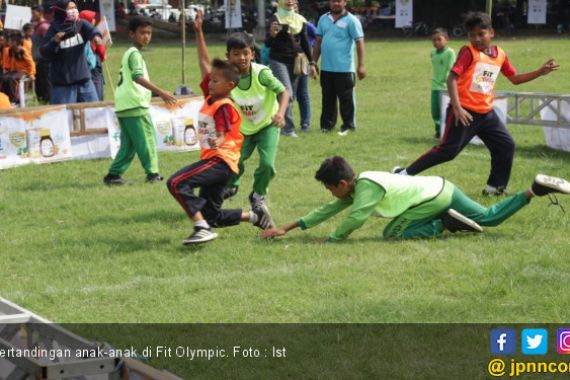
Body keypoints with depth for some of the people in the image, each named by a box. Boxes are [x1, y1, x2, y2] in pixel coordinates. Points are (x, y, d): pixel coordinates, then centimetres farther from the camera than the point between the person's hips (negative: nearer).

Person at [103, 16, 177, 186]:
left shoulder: (128, 54, 21)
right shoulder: (135, 54, -10)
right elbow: (138, 77, -26)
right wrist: (161, 92, -35)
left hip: (124, 106, 10)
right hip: (135, 104, -10)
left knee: (128, 144, 12)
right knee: (147, 139, -4)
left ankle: (114, 174, 8)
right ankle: (152, 173, -2)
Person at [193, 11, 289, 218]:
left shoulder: (261, 73, -25)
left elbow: (283, 92, -18)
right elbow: (206, 62, -13)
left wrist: (280, 113, -35)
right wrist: (198, 32, -19)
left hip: (267, 125, -2)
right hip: (243, 129, 2)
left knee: (267, 164, -17)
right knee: (234, 162, -9)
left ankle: (258, 196, 15)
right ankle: (231, 185, 29)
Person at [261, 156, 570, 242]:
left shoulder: (366, 187, -21)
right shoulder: (355, 188, 7)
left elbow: (355, 220, -28)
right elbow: (327, 211, 9)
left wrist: (330, 240, -13)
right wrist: (287, 228, 6)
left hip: (437, 197, -10)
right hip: (440, 189, 10)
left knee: (394, 232, -14)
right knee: (490, 217, 17)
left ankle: (446, 224, -11)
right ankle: (535, 189, 13)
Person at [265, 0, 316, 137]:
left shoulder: (300, 20, 7)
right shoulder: (275, 18, -8)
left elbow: (305, 42, 14)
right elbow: (268, 44, -12)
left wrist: (311, 63, 11)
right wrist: (272, 34, -34)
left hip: (295, 61, 6)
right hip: (278, 61, -5)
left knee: (291, 96, 7)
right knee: (286, 94, -15)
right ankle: (288, 128, -12)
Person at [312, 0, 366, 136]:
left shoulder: (351, 20, -5)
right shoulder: (323, 19, 12)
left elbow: (360, 43, -9)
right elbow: (318, 42, 16)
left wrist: (361, 65, -14)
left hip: (344, 68, -5)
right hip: (326, 68, 5)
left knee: (346, 99, 0)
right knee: (327, 98, 11)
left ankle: (348, 125, 9)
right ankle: (327, 125, 19)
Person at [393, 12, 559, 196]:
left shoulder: (500, 54, 9)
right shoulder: (469, 51, -9)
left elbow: (515, 78, 21)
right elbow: (452, 78, -17)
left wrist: (540, 72, 11)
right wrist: (457, 108, -27)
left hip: (486, 113, 6)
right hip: (464, 112, -6)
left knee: (506, 146, 5)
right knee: (448, 150, -9)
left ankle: (495, 186, 17)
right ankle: (405, 174, -3)